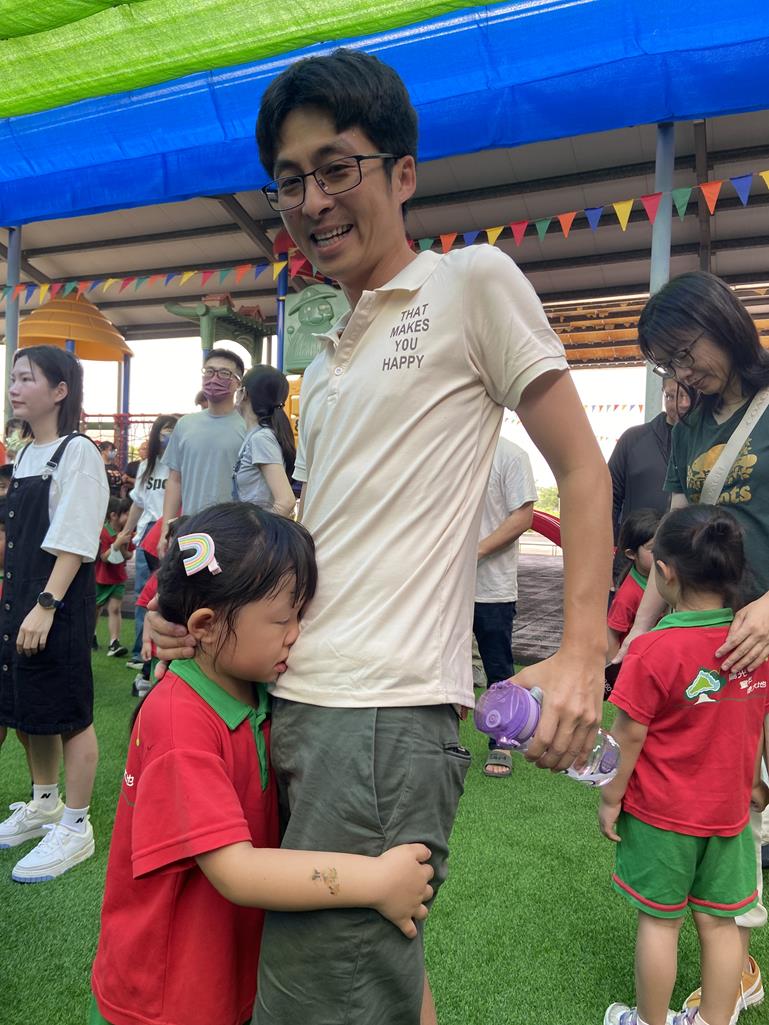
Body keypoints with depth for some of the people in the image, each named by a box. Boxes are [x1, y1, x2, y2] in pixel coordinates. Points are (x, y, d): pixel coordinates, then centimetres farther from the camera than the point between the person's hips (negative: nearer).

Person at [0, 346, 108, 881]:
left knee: (69, 713, 1)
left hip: (61, 604, -9)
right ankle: (43, 803, 38)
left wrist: (46, 606, -22)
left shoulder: (78, 453, -13)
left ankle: (75, 827, 16)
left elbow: (73, 543, -18)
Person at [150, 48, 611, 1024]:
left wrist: (581, 656, -14)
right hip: (288, 701, 8)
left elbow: (582, 469, -3)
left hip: (386, 711, -7)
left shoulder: (472, 280, -1)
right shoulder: (325, 358, 19)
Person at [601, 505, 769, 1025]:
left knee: (660, 921, 12)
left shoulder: (653, 650, -24)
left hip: (660, 814, -4)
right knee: (720, 923, 17)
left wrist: (610, 799, -4)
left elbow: (629, 737, -17)